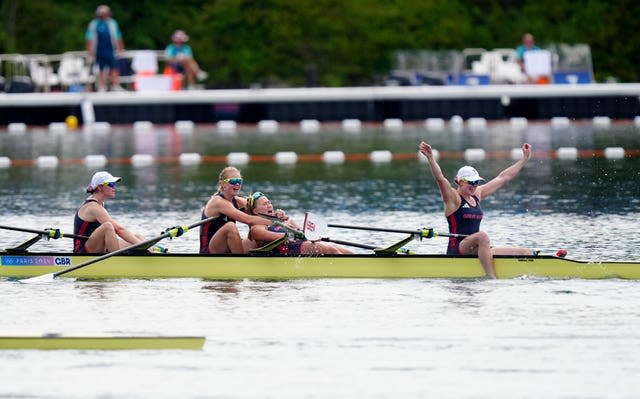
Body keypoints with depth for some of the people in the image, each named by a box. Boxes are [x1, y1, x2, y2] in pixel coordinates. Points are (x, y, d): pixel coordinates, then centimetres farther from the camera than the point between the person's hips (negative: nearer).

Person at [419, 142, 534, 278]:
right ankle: (492, 279, -43)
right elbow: (440, 178, -22)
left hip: (476, 250, 8)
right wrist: (430, 158, -38)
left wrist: (525, 158, 25)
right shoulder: (453, 198, -4)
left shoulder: (477, 195, 15)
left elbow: (503, 177, 21)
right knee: (482, 235, -40)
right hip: (456, 250, -8)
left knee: (527, 253, -4)